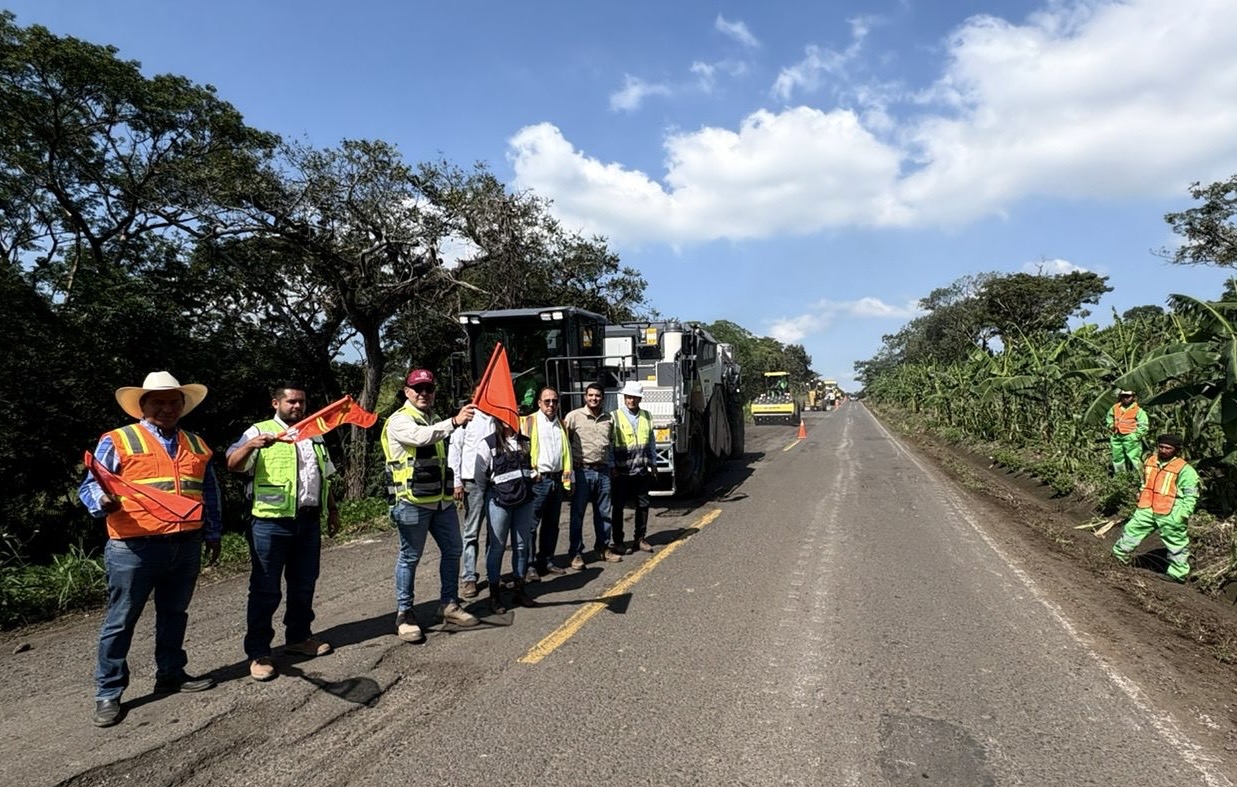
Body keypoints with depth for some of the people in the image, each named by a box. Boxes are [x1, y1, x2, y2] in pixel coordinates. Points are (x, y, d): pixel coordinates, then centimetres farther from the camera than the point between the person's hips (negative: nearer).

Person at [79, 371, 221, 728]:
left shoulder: (197, 444, 13)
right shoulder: (118, 441, -3)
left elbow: (210, 493, 18)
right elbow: (89, 486, -6)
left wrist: (213, 533, 18)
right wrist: (104, 501, -28)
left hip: (187, 547, 5)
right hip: (134, 548, -4)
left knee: (174, 614, 16)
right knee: (120, 620, 4)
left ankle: (171, 673, 31)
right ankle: (108, 693, 17)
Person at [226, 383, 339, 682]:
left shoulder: (314, 435, 17)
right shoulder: (260, 431, -2)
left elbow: (325, 477, 24)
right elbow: (233, 464, -16)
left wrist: (333, 510, 21)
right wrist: (251, 445, -35)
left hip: (309, 521, 6)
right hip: (271, 523, -6)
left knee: (304, 584, 15)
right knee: (265, 589, 0)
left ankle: (298, 637, 30)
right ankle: (258, 652, 10)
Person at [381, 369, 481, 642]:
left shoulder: (433, 420, 18)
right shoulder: (399, 420, -9)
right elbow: (421, 437, -32)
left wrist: (452, 485, 25)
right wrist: (454, 422, -42)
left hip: (442, 499, 8)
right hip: (413, 501, -8)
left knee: (452, 550, 11)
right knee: (410, 557, 1)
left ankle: (448, 605, 24)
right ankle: (404, 615, 13)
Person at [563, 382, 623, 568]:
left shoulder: (608, 418, 10)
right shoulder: (574, 416, -4)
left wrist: (612, 466, 16)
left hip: (603, 471, 4)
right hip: (582, 471, -4)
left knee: (604, 513, 11)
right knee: (577, 514, 1)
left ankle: (603, 548, 24)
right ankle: (575, 553, 9)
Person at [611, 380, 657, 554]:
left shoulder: (646, 417, 9)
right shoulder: (615, 417, -5)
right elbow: (608, 444, -6)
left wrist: (653, 463, 13)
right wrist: (611, 466, -10)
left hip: (642, 470, 4)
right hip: (622, 472, -4)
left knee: (643, 505, 9)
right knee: (619, 506, 4)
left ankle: (640, 538, 22)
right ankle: (618, 541, 14)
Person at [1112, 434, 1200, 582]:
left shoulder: (1184, 469, -12)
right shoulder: (1149, 462, 7)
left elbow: (1191, 494, -10)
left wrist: (1184, 514, -14)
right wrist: (1141, 500, 21)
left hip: (1170, 514, -5)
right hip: (1147, 509, 5)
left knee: (1176, 544, 8)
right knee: (1132, 530, 12)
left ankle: (1178, 573, 20)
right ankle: (1119, 554, 30)